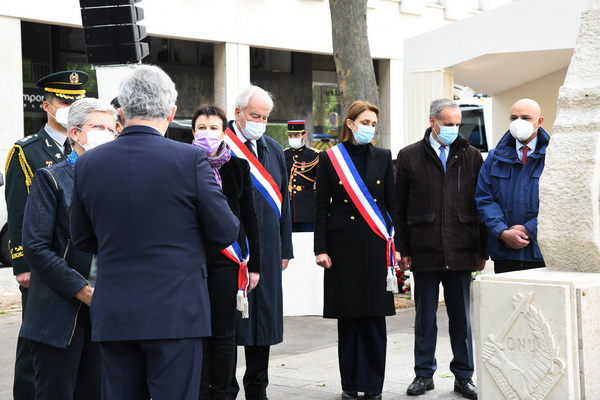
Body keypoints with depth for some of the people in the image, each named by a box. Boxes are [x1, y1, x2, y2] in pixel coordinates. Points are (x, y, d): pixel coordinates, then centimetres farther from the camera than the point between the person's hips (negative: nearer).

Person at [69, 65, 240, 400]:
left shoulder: (88, 163, 1)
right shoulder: (190, 159, -11)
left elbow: (83, 240, 10)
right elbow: (226, 233, -6)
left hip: (113, 314, 4)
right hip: (175, 312, -4)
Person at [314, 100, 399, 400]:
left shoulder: (383, 158, 8)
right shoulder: (330, 159, 2)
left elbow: (392, 204, 9)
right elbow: (321, 207, 1)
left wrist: (395, 244, 3)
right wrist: (321, 249, -5)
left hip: (376, 245, 2)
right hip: (344, 245, -1)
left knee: (375, 316, 1)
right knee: (348, 316, 3)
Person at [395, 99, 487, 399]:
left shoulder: (471, 156, 8)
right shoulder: (409, 157, 4)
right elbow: (400, 208, 3)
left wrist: (483, 250, 3)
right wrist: (403, 251, -2)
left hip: (460, 251, 1)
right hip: (424, 251, -1)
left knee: (461, 316, 7)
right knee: (425, 316, 9)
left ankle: (463, 375, 17)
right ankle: (424, 374, 20)